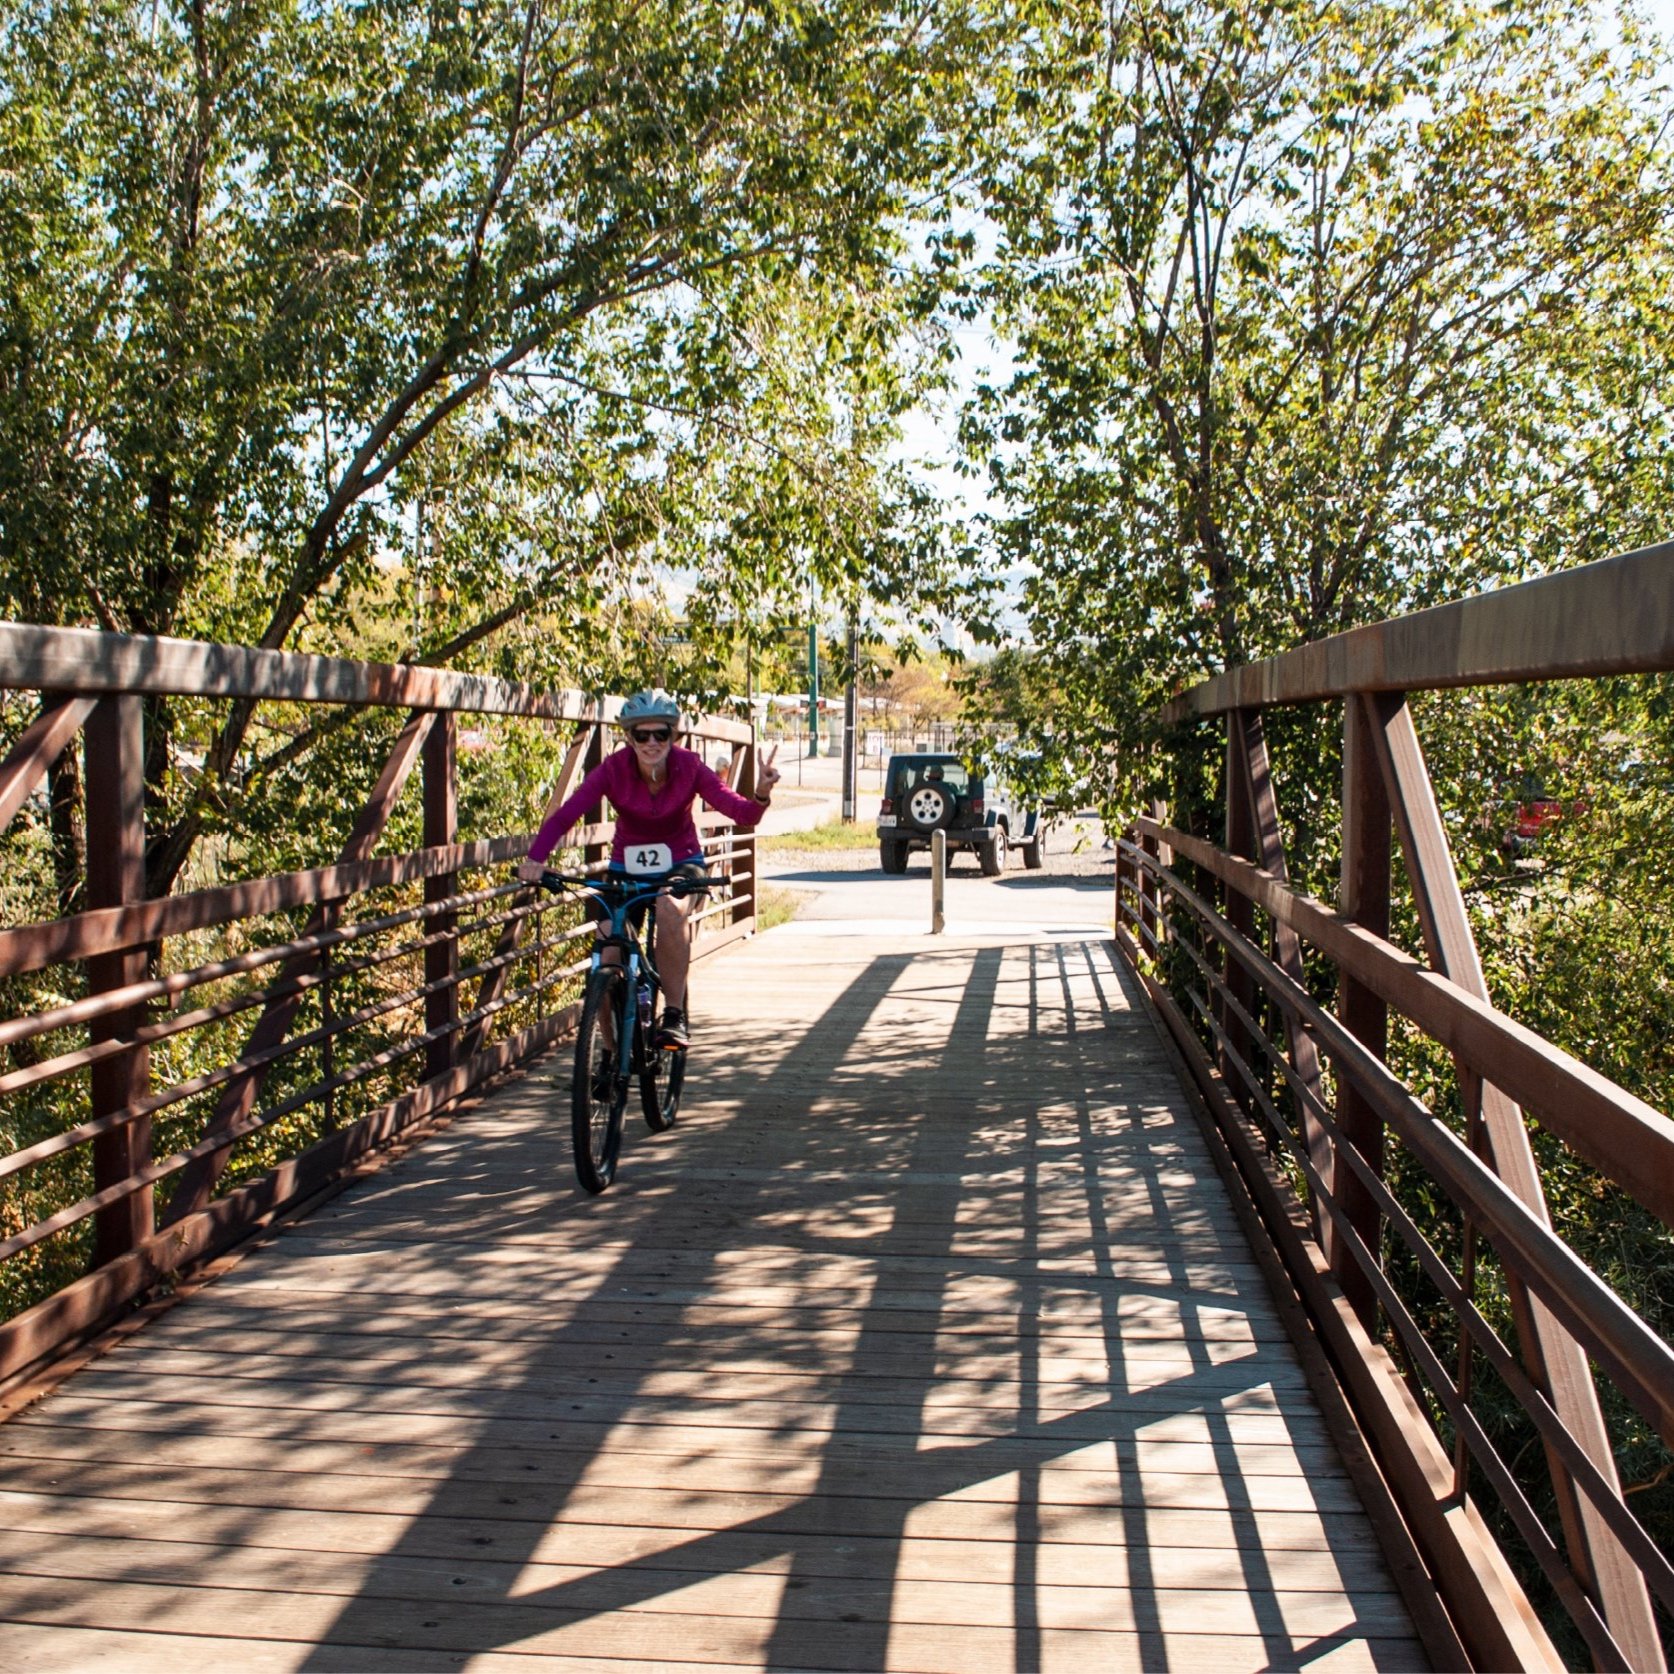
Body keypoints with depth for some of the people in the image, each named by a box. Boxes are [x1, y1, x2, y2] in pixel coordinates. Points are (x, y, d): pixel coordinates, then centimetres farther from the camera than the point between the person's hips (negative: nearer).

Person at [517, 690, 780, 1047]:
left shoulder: (689, 767, -18)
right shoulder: (614, 769, -19)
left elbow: (741, 813, -26)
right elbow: (564, 815, -27)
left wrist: (761, 796, -49)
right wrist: (535, 859, -44)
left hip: (680, 863, -1)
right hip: (626, 868, 2)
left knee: (670, 910, -36)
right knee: (609, 960, -11)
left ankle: (674, 1015, -20)